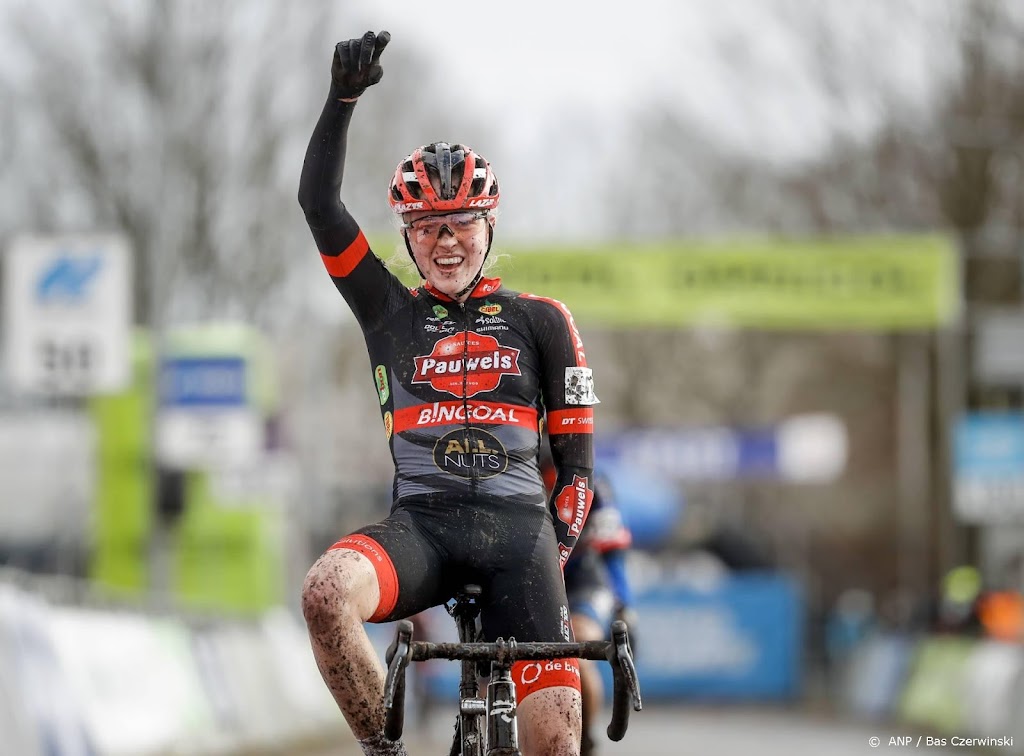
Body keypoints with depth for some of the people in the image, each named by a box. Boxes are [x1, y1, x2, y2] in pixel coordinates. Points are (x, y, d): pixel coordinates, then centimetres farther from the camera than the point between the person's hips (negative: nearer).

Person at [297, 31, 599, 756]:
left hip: (516, 524, 0)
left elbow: (576, 455, 13)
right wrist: (344, 96, -7)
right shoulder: (390, 311, 14)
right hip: (421, 522, 0)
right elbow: (319, 201, 4)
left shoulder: (540, 322, 13)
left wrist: (554, 552, 0)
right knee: (326, 592, -34)